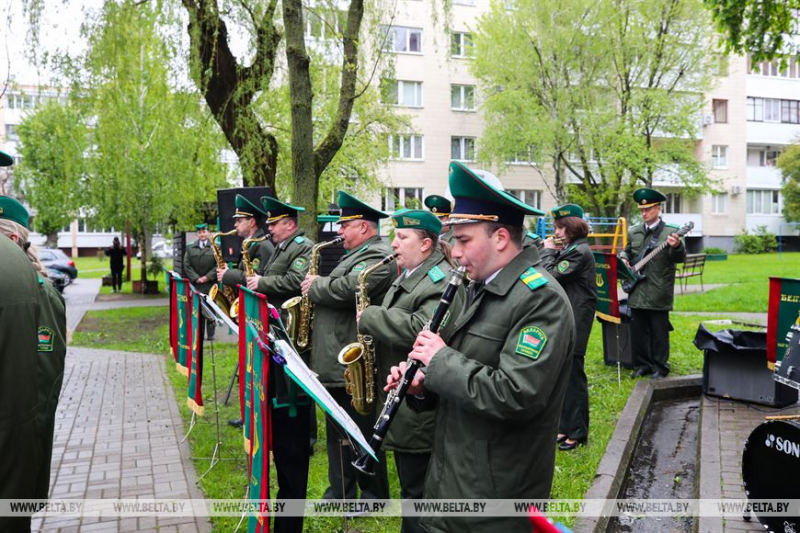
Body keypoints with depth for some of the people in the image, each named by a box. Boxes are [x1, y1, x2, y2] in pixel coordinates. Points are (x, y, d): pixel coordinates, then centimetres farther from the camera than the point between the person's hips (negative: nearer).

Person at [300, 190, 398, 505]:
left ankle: (374, 494, 18)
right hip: (336, 362, 10)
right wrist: (316, 287, 7)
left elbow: (348, 290, -29)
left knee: (362, 431, 3)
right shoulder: (356, 255, 18)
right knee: (338, 431, 17)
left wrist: (314, 286, -12)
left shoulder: (378, 257, -15)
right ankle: (341, 490, 30)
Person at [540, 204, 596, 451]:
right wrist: (551, 252, 2)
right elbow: (555, 272, 12)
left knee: (572, 374, -2)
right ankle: (566, 426, 25)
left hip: (575, 321, -10)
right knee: (565, 373, 15)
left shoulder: (579, 252, -16)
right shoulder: (571, 250, 14)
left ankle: (576, 433, 9)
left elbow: (551, 276, -19)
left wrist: (548, 251, -6)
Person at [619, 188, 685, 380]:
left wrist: (677, 247, -34)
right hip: (637, 292, 5)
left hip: (658, 293, -5)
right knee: (638, 331, 11)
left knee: (659, 332, 2)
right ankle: (643, 365, 23)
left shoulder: (670, 232, -5)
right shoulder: (633, 232, 10)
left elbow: (679, 258, -13)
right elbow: (626, 251, 22)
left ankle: (660, 367, 14)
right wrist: (624, 259, 0)